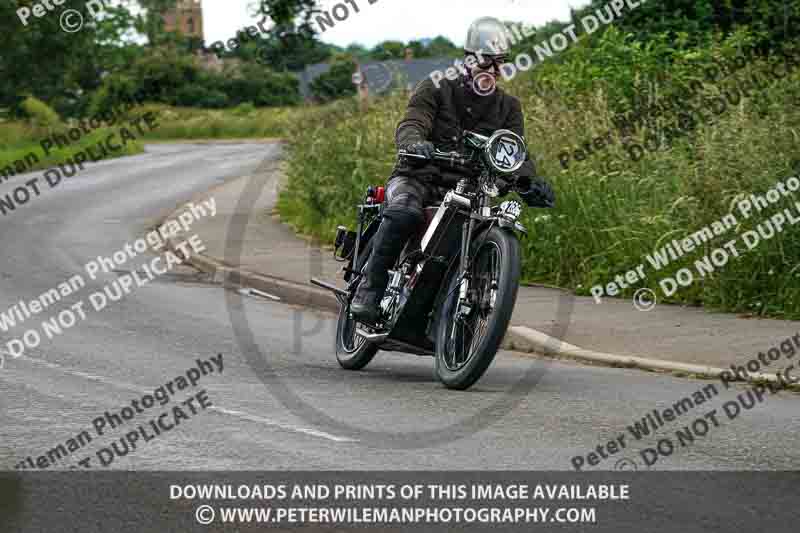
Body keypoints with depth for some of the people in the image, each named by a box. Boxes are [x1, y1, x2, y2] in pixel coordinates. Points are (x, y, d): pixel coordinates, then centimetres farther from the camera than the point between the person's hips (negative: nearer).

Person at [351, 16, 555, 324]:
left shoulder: (509, 107, 14)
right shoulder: (436, 89, 3)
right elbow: (409, 125, -12)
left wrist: (528, 180, -23)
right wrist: (415, 143, -39)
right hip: (418, 179, -3)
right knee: (404, 213, -38)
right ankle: (369, 290, -31)